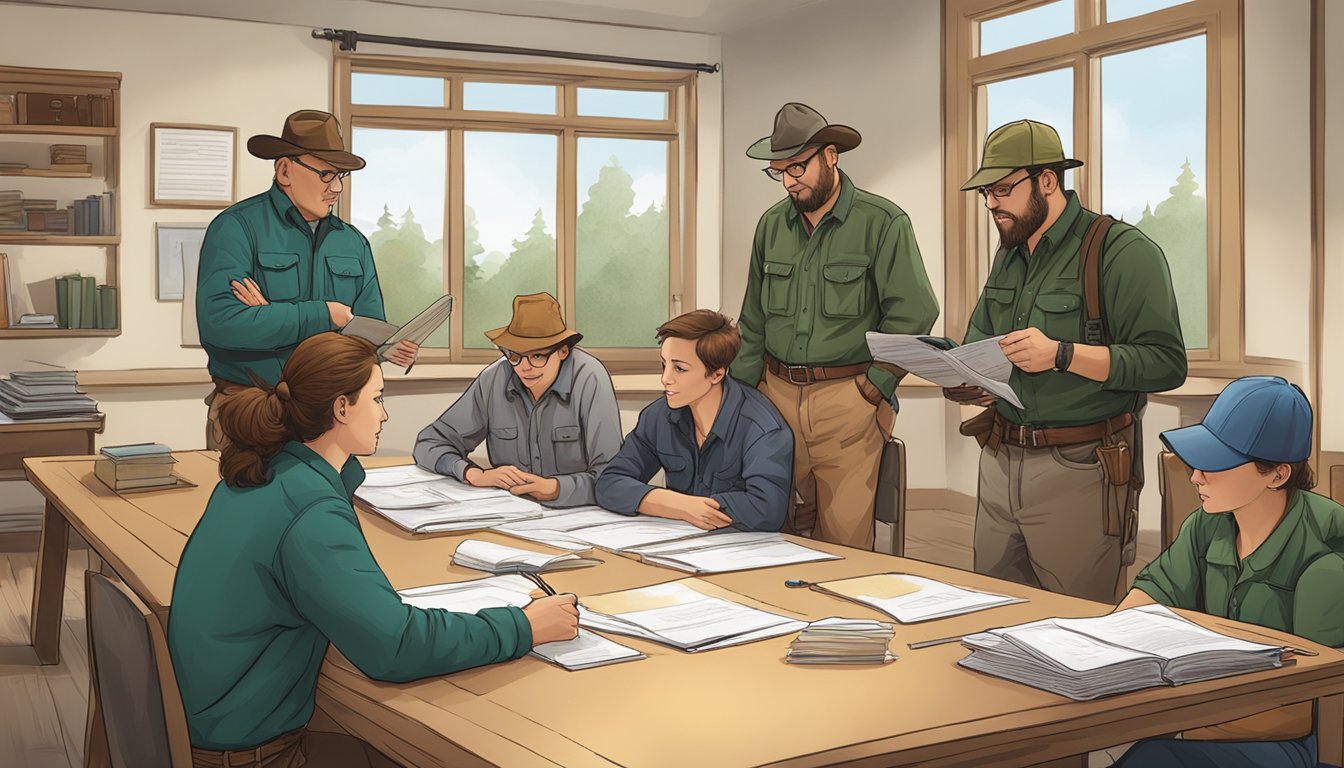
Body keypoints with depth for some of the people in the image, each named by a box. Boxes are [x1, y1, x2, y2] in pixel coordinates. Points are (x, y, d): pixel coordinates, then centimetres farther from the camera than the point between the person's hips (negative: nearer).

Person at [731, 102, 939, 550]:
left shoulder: (883, 223, -5)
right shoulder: (772, 225, 11)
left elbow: (911, 316, -8)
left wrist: (872, 391, -11)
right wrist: (740, 392, 9)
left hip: (849, 398, -4)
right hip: (776, 394, 5)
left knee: (846, 540, -2)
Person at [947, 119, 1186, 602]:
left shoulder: (1124, 253, -10)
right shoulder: (1009, 255, 15)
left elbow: (1166, 363, -17)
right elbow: (979, 336, 26)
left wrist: (1062, 355, -25)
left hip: (1080, 470, -7)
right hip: (1000, 461, 7)